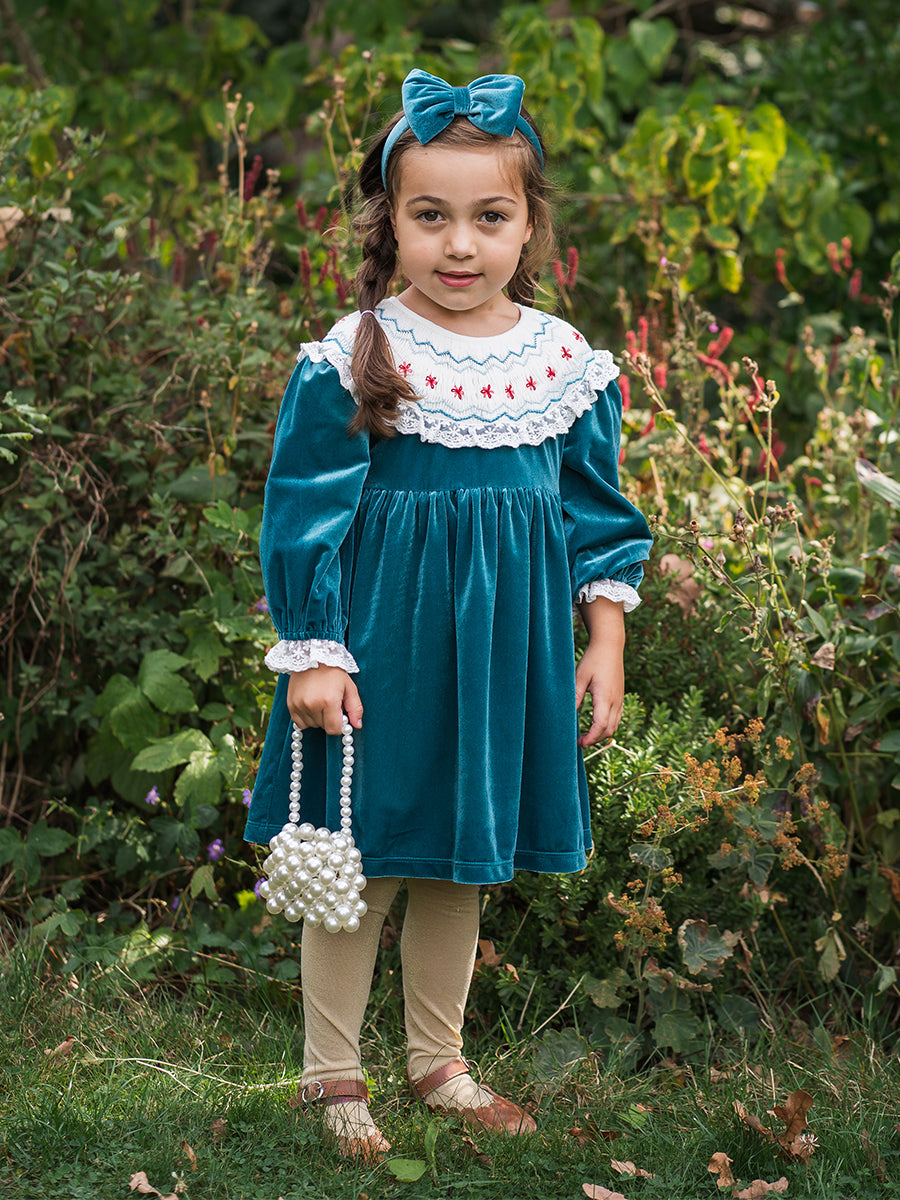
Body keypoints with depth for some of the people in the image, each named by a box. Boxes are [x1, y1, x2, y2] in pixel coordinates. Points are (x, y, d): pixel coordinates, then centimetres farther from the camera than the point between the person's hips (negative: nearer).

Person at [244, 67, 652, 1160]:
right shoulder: (349, 362, -12)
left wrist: (605, 642, 8)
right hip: (382, 646, -4)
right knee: (361, 863, 4)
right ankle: (332, 1075, 20)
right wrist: (311, 653, -11)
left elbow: (597, 513, 10)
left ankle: (439, 1060, 33)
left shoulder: (567, 363, 0)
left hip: (508, 654, 4)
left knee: (462, 864, 16)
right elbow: (304, 517, -8)